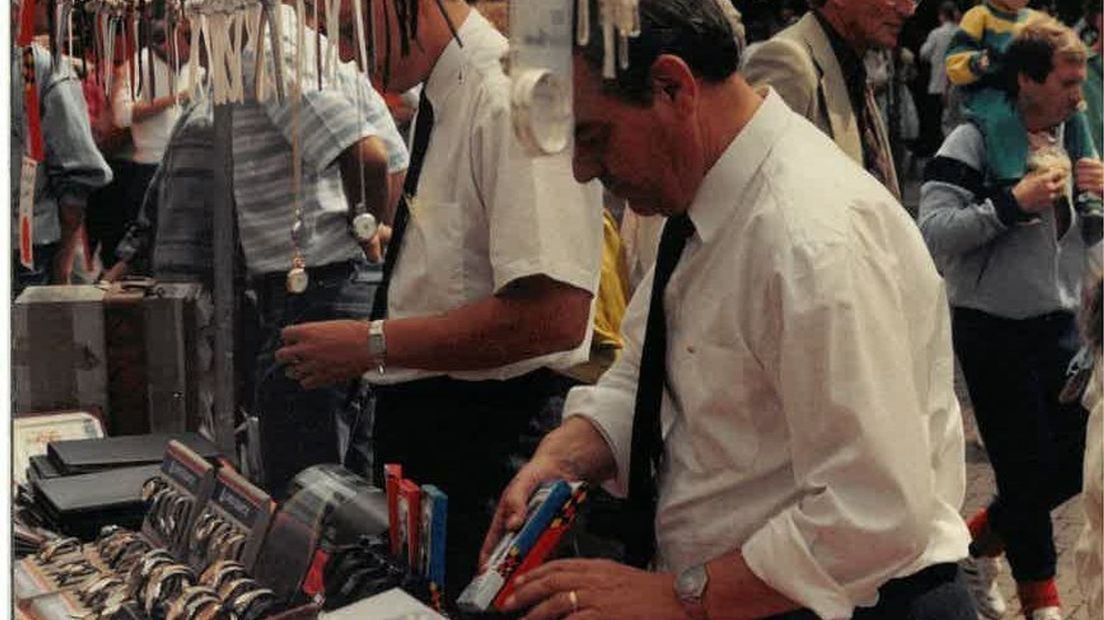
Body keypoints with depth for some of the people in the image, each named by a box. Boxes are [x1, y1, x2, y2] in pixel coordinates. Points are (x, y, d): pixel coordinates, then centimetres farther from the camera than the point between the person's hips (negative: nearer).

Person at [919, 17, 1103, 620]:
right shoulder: (975, 141, -13)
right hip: (994, 331, -7)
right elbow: (932, 232, -22)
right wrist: (1013, 203, -24)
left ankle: (978, 540, 31)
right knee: (1028, 469, 4)